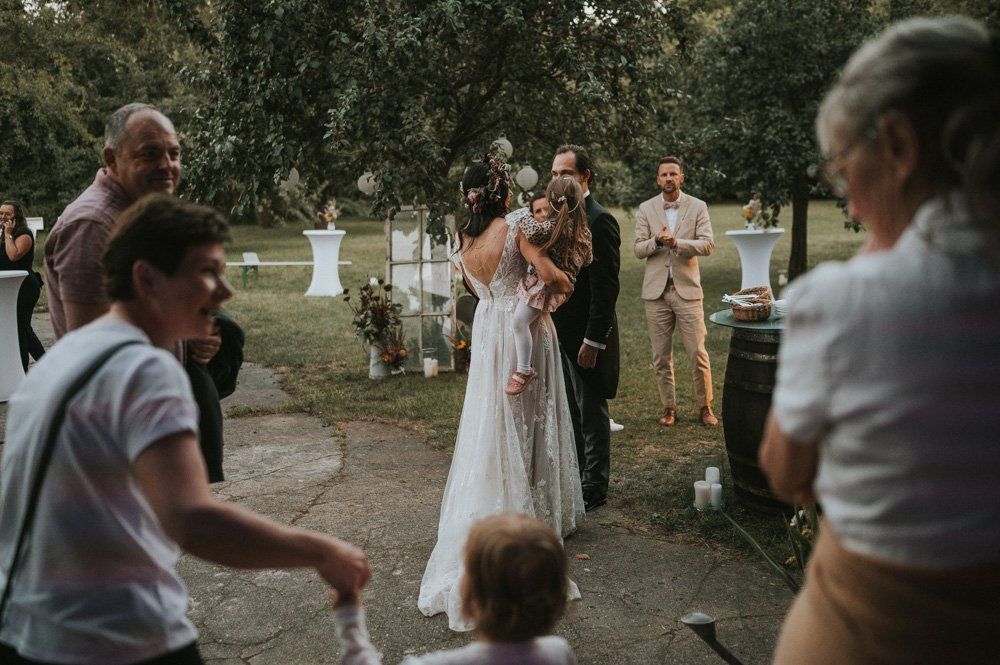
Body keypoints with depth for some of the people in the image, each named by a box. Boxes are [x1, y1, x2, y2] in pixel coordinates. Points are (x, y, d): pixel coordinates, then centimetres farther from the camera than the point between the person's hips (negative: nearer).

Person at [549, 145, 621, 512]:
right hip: (559, 335, 9)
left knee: (592, 413, 4)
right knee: (570, 413, 17)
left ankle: (594, 488, 15)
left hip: (585, 337, -9)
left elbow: (605, 287, -19)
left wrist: (593, 340, -20)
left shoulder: (599, 221, -16)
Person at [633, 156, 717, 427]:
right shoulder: (646, 209, 7)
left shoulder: (698, 207, 3)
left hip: (687, 289, -2)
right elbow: (638, 249, 2)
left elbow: (708, 244, -7)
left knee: (698, 353, -3)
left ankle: (705, 407, 10)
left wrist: (676, 242, -21)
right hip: (656, 290, 2)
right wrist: (656, 241, -18)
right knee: (661, 356, 6)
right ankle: (669, 407, 17)